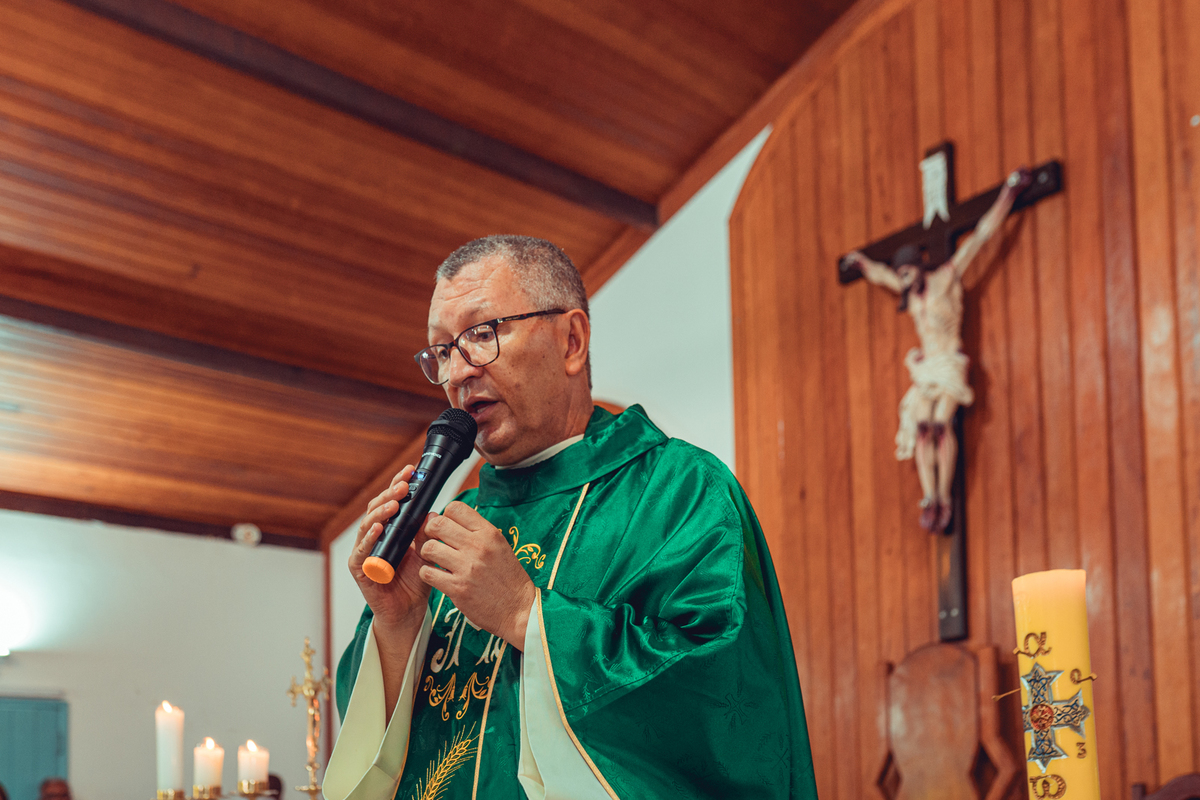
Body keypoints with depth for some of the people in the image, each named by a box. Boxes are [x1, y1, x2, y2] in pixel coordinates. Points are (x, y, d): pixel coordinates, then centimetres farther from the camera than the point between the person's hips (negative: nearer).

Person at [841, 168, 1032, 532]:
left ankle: (945, 498, -17)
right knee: (922, 427, -10)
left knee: (942, 424, -19)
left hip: (950, 363, -5)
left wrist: (1009, 191, -3)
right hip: (925, 367, 6)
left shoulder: (948, 275, -3)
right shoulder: (909, 290, 13)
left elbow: (982, 234, -3)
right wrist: (861, 262, 53)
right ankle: (930, 499, -16)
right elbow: (879, 273, 35)